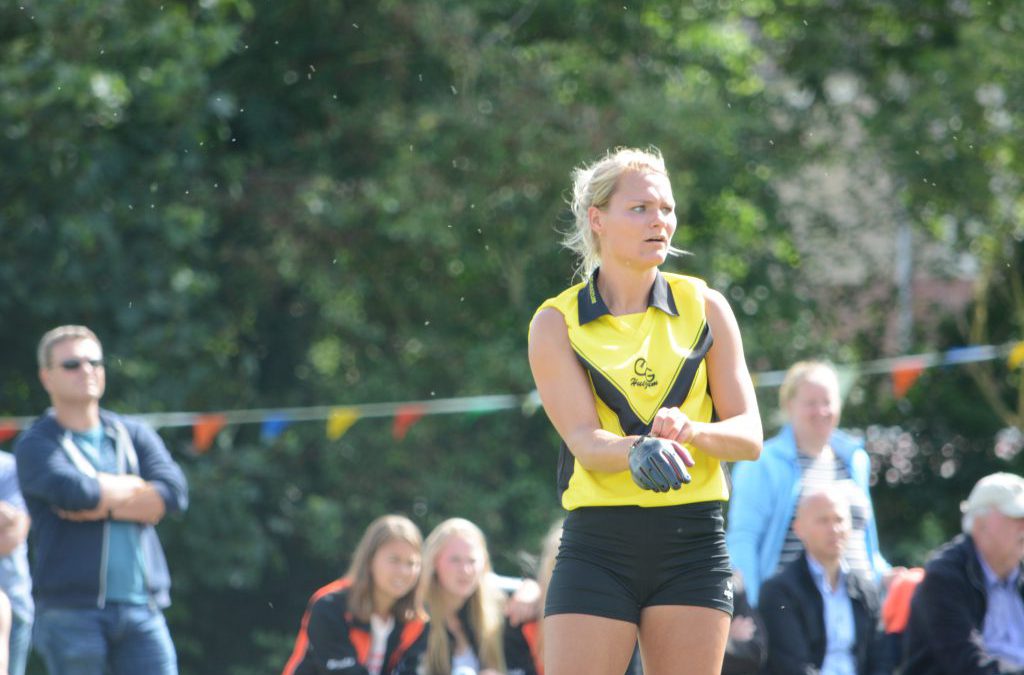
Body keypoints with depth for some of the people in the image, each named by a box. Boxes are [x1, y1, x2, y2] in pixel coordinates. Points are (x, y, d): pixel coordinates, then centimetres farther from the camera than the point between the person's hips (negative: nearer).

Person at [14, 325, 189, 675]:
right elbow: (71, 489, -20)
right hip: (70, 612, -4)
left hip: (141, 610, 4)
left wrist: (102, 504, -9)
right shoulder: (35, 445, 1)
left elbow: (174, 492, -1)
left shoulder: (133, 434, 15)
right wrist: (136, 488, -3)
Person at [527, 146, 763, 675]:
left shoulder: (705, 308, 7)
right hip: (597, 546, -2)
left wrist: (691, 430, -20)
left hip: (693, 540, 2)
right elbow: (583, 438, -10)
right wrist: (638, 451, -32)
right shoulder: (555, 324, 2)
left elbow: (749, 435, 2)